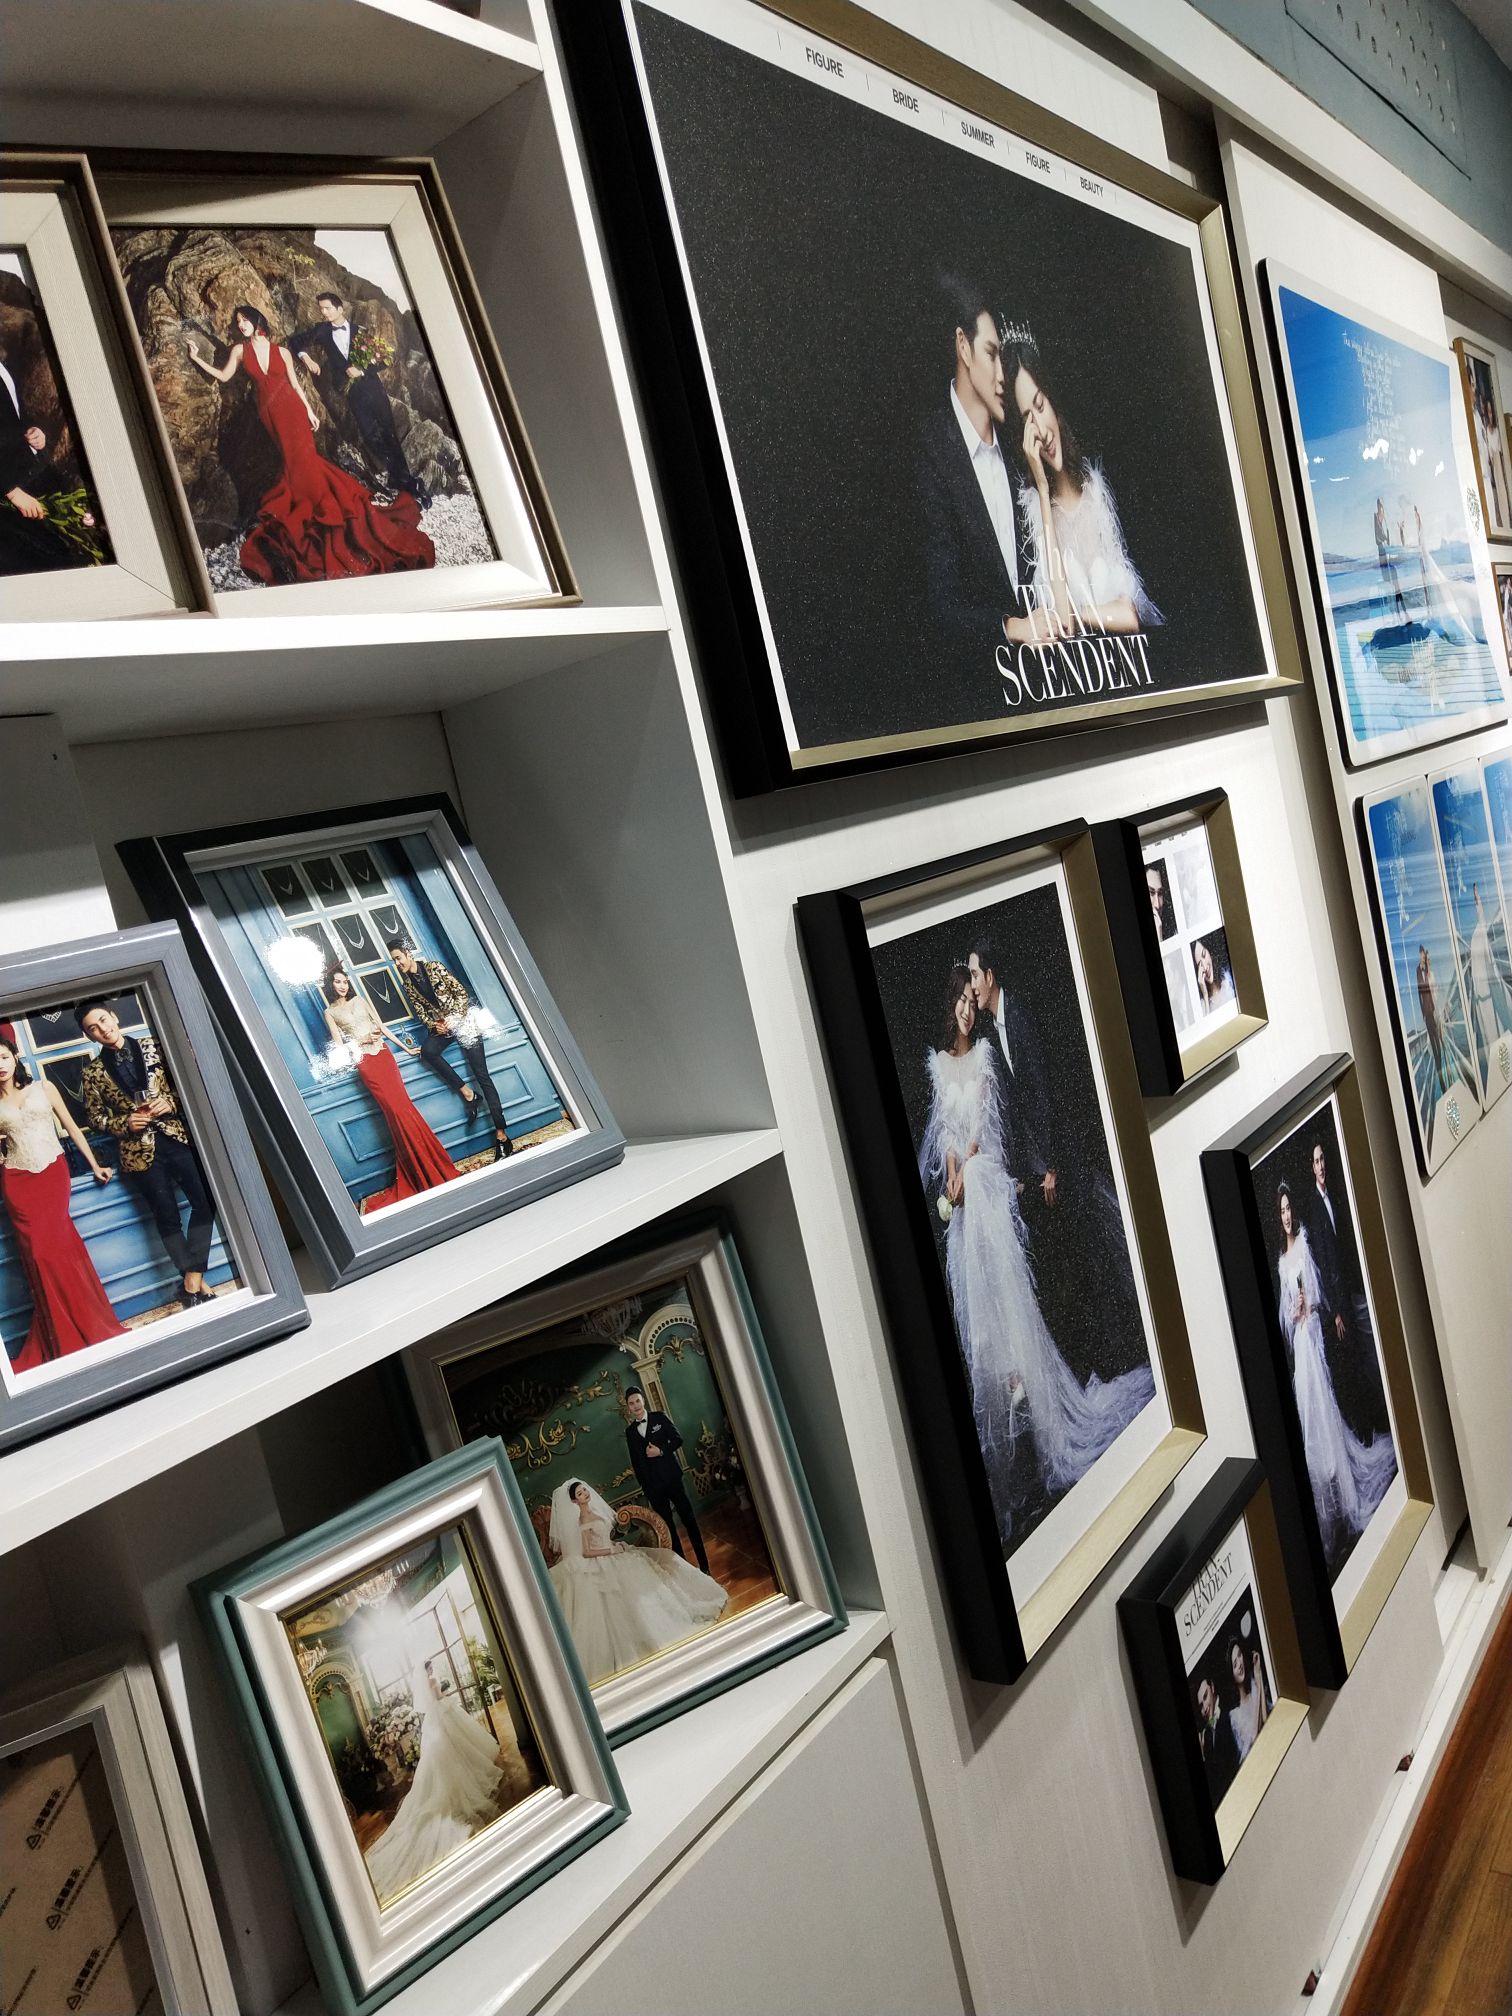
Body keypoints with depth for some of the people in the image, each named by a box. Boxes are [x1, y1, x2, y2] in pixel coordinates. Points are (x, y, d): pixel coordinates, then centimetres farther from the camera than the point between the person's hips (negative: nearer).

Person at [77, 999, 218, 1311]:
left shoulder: (153, 1045, 4)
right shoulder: (93, 1072, 3)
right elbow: (96, 1118, 8)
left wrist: (171, 1102, -11)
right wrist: (125, 1123, -10)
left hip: (178, 1136, 1)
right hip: (140, 1151, -1)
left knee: (205, 1202, -8)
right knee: (167, 1217, 5)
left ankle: (192, 1282, -3)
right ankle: (196, 1283, 13)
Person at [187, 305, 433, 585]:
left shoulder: (280, 350, 2)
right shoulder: (240, 350, 5)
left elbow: (295, 383, 6)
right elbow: (224, 377, 8)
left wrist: (309, 410, 3)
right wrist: (197, 359, 4)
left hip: (291, 408, -2)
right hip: (268, 413, 2)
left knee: (300, 459, -9)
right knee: (293, 460, 1)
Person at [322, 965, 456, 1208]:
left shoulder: (360, 1000, 15)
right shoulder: (330, 1012, 7)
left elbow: (382, 1026, 18)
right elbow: (340, 1046, 2)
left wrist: (406, 1047, 17)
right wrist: (364, 1040, -10)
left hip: (383, 1054, 3)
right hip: (364, 1062, -3)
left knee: (401, 1106, -5)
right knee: (394, 1109, -9)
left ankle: (434, 1168, 2)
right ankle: (420, 1175, -1)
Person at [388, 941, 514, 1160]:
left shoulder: (433, 967, -8)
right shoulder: (407, 982, 6)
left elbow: (461, 992, -8)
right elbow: (419, 1010, 9)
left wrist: (453, 1018, -17)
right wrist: (433, 1025, -9)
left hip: (462, 1019, -5)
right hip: (440, 1025, 5)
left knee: (481, 1075, -11)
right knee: (427, 1051, -30)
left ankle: (502, 1136, -17)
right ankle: (466, 1092, -14)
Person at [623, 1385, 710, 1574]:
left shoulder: (659, 1417, 1)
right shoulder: (630, 1431, 8)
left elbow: (678, 1439, -1)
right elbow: (635, 1462, 11)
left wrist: (661, 1451, -16)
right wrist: (644, 1487, 9)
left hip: (671, 1477, -2)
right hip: (652, 1485, 3)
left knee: (688, 1519, 0)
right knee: (667, 1526, 6)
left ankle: (704, 1564, 7)